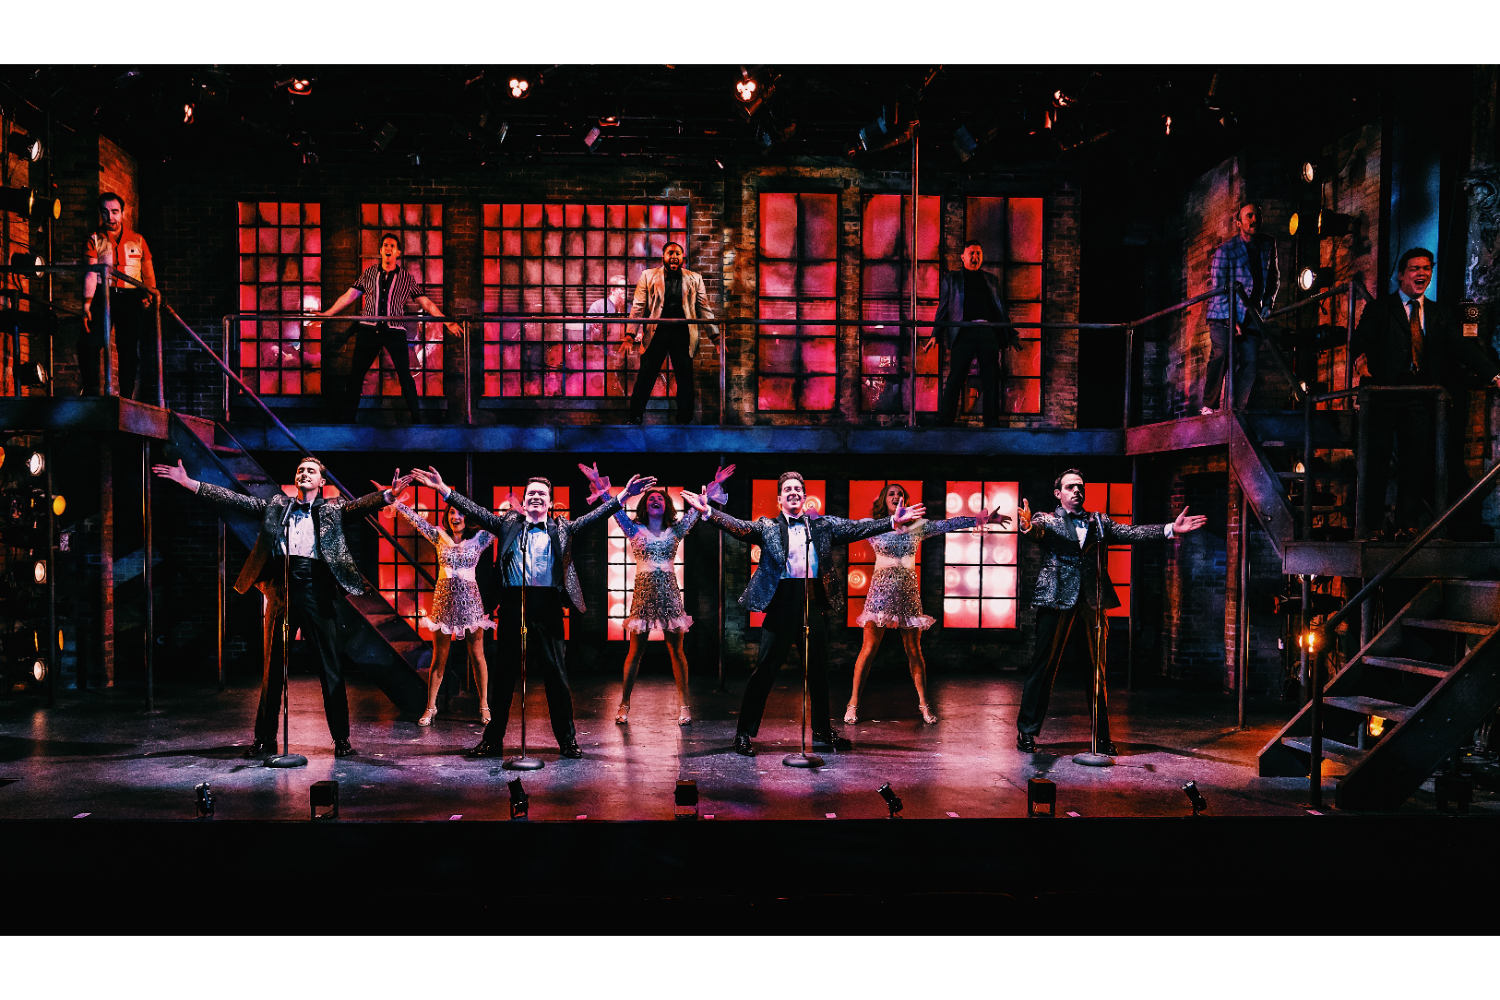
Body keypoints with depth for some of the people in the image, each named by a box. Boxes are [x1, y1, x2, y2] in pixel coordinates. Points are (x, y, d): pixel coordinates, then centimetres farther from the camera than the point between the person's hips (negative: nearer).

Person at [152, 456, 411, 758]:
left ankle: (341, 738, 6)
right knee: (273, 667, 7)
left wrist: (388, 495, -29)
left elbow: (360, 505, -8)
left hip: (316, 591, -2)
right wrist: (189, 482, 6)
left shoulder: (332, 508, 9)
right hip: (281, 591, 2)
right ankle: (265, 738, 16)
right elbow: (235, 499, 12)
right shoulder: (276, 505, 15)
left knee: (330, 668, 0)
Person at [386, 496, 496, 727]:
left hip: (469, 601, -1)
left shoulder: (479, 539, 1)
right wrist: (392, 499, -5)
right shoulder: (439, 537, 5)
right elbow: (415, 518, 1)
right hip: (444, 600, 1)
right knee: (439, 658, 7)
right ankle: (430, 707, 16)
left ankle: (484, 706, 15)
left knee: (477, 655, 5)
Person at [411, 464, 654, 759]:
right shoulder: (508, 524, 11)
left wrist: (623, 496, -11)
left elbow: (594, 516, 1)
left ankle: (567, 740, 14)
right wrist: (444, 490, -3)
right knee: (504, 676, 10)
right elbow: (476, 512, 5)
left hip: (547, 608, -1)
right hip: (512, 607, 1)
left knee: (556, 675, 3)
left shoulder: (562, 529, 9)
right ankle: (492, 740, 20)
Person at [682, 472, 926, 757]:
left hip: (815, 604, 3)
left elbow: (857, 528, 6)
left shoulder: (823, 526, 12)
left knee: (818, 670, 14)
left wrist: (894, 520, -4)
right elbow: (738, 527, -8)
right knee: (765, 670, -2)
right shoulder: (766, 527, 5)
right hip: (782, 604, -3)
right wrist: (708, 511, -23)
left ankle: (823, 730, 29)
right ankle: (744, 732, 7)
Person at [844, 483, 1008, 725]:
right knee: (869, 648, -5)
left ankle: (923, 704, 14)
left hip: (908, 591, 2)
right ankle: (853, 703, 3)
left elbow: (949, 524, 7)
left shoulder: (917, 526, 9)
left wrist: (981, 519, 2)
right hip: (882, 589, -2)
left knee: (914, 650, 5)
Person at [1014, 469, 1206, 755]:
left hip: (1092, 601, 4)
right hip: (1057, 599, -4)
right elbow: (1036, 531, -16)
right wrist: (1026, 526, -41)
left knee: (1097, 667, 7)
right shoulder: (1046, 521, 6)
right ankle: (1027, 731, 7)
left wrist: (1170, 529, -4)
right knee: (1044, 665, -3)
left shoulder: (1099, 521, 18)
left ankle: (1102, 736, 16)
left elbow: (1130, 533, 8)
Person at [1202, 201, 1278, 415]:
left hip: (1251, 317, 5)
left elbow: (1273, 279, 23)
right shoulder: (1225, 250, -8)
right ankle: (1209, 406, -14)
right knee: (1221, 356, -18)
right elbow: (1218, 289, -11)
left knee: (1250, 361, -6)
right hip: (1224, 316, -5)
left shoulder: (1268, 245, 9)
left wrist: (1267, 303, 6)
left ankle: (1238, 409, -2)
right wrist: (1232, 321, -16)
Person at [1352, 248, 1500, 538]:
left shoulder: (1439, 315, 15)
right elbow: (1362, 338, -7)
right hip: (1383, 395, -3)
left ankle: (1408, 523, 9)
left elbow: (1463, 348, 5)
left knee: (1416, 459, 1)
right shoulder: (1379, 309, 7)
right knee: (1377, 458, -1)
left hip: (1419, 397, 3)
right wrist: (1361, 358, -30)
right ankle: (1373, 524, 5)